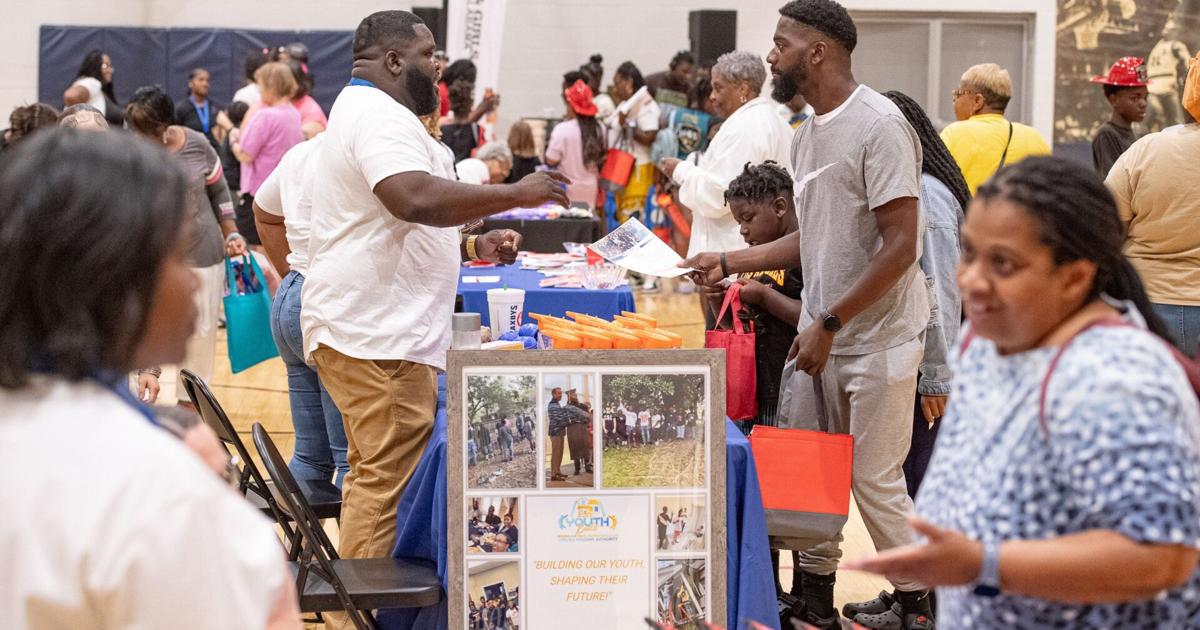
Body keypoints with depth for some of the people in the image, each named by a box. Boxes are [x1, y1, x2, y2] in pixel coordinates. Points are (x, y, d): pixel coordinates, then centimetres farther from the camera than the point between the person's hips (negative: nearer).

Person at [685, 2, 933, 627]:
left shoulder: (877, 125, -15)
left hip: (876, 336, -8)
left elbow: (900, 246, -19)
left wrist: (829, 324, -19)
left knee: (874, 479, -3)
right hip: (820, 332, 8)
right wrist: (728, 262, 13)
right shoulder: (807, 135, 12)